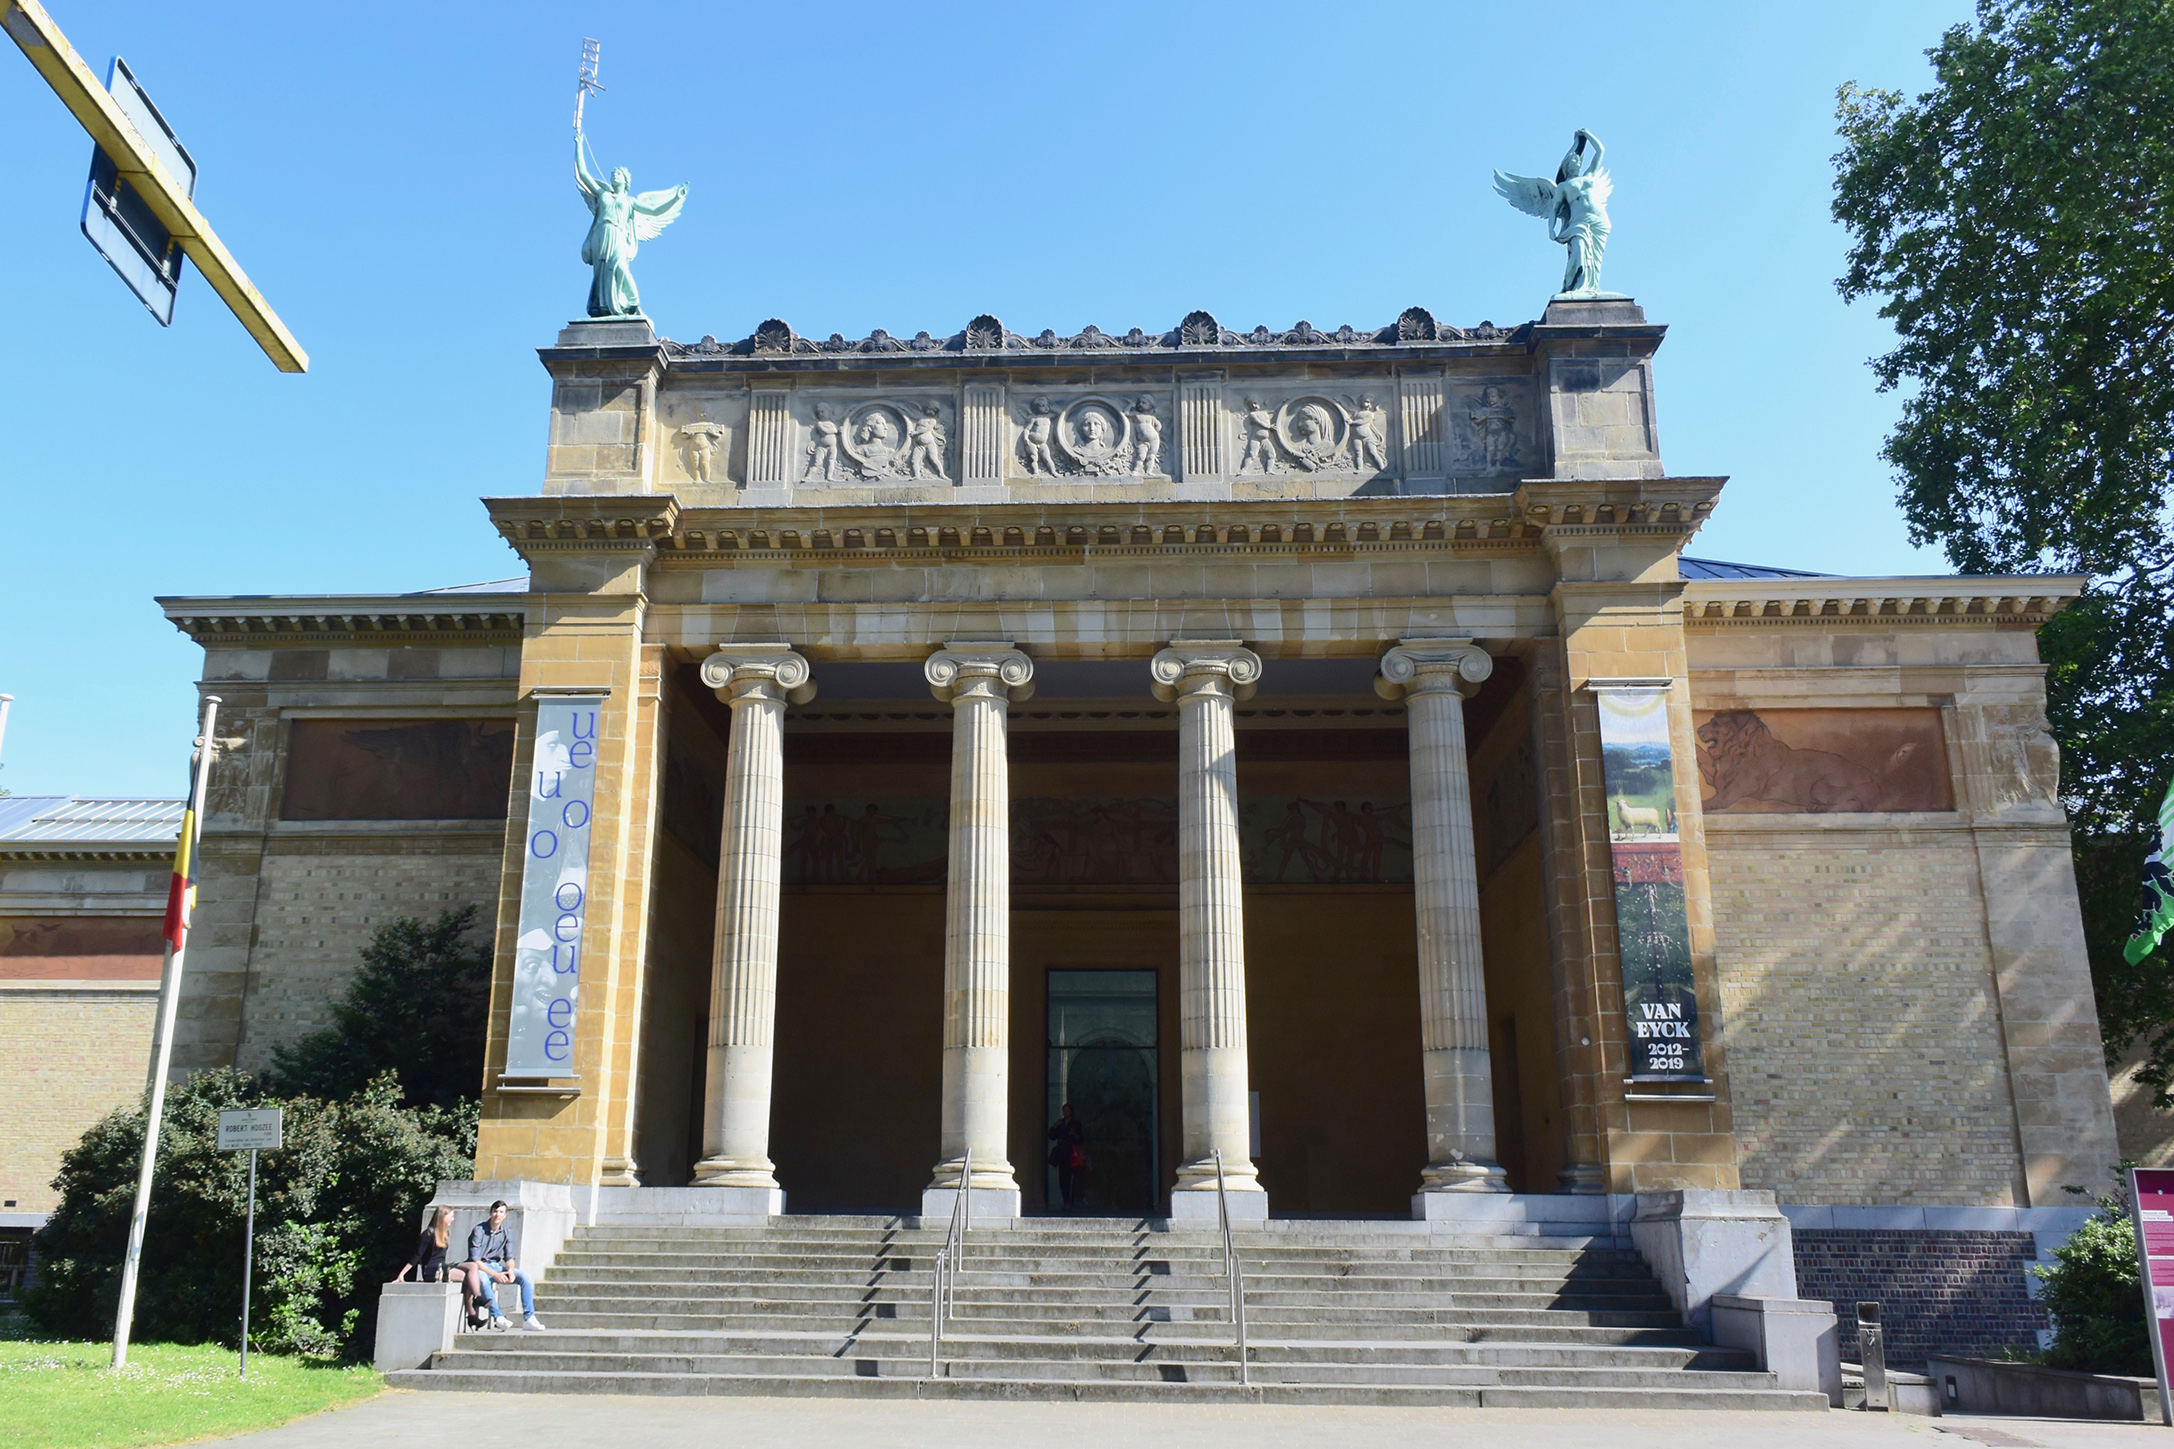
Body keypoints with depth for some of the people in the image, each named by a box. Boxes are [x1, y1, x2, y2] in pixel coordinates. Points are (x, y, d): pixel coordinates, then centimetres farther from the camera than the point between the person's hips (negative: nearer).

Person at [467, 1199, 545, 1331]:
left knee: (525, 1277, -15)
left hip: (496, 1266, 6)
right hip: (480, 1267, -5)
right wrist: (494, 1274, -27)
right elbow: (475, 1260, -18)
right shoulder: (479, 1230, -13)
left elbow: (509, 1257, 8)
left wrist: (510, 1270, -16)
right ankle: (497, 1317, -40)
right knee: (482, 1278, -41)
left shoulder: (506, 1232, 3)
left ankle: (529, 1318, -19)